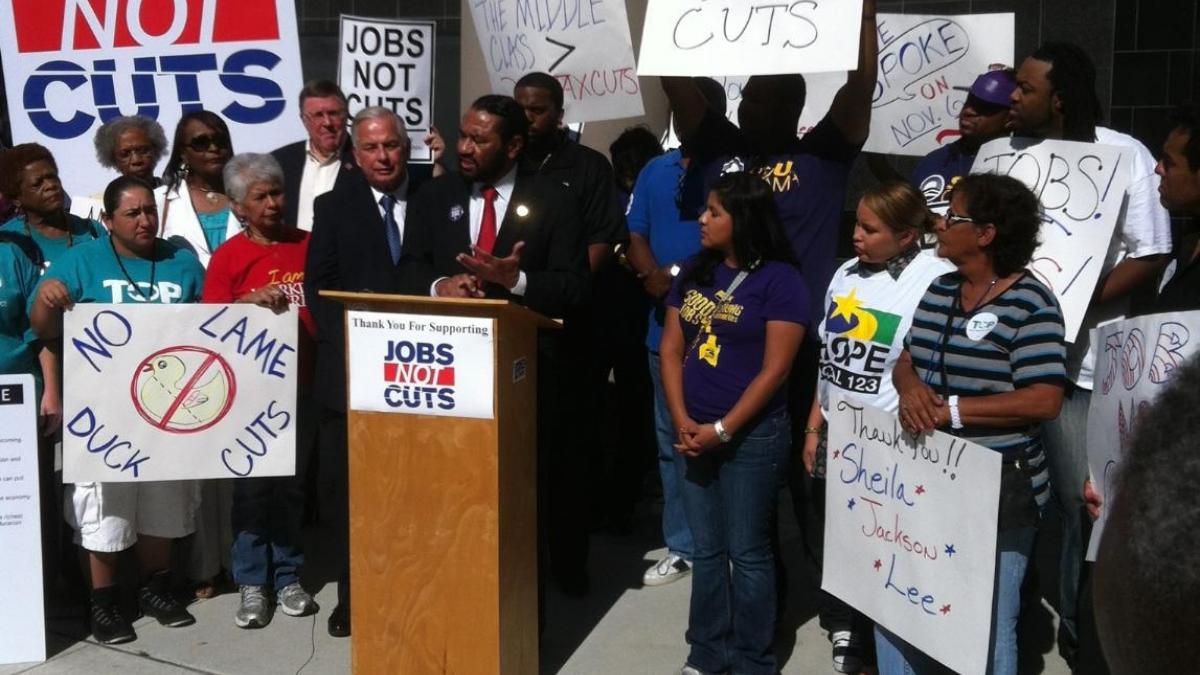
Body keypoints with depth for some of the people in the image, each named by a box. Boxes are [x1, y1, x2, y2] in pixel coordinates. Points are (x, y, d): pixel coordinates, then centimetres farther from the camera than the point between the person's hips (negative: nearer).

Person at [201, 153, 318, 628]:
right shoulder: (228, 256, 0)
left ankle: (288, 576, 18)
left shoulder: (308, 245, 9)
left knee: (292, 482, 9)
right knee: (252, 484, 0)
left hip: (301, 383, 3)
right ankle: (252, 583, 9)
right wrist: (251, 299, -24)